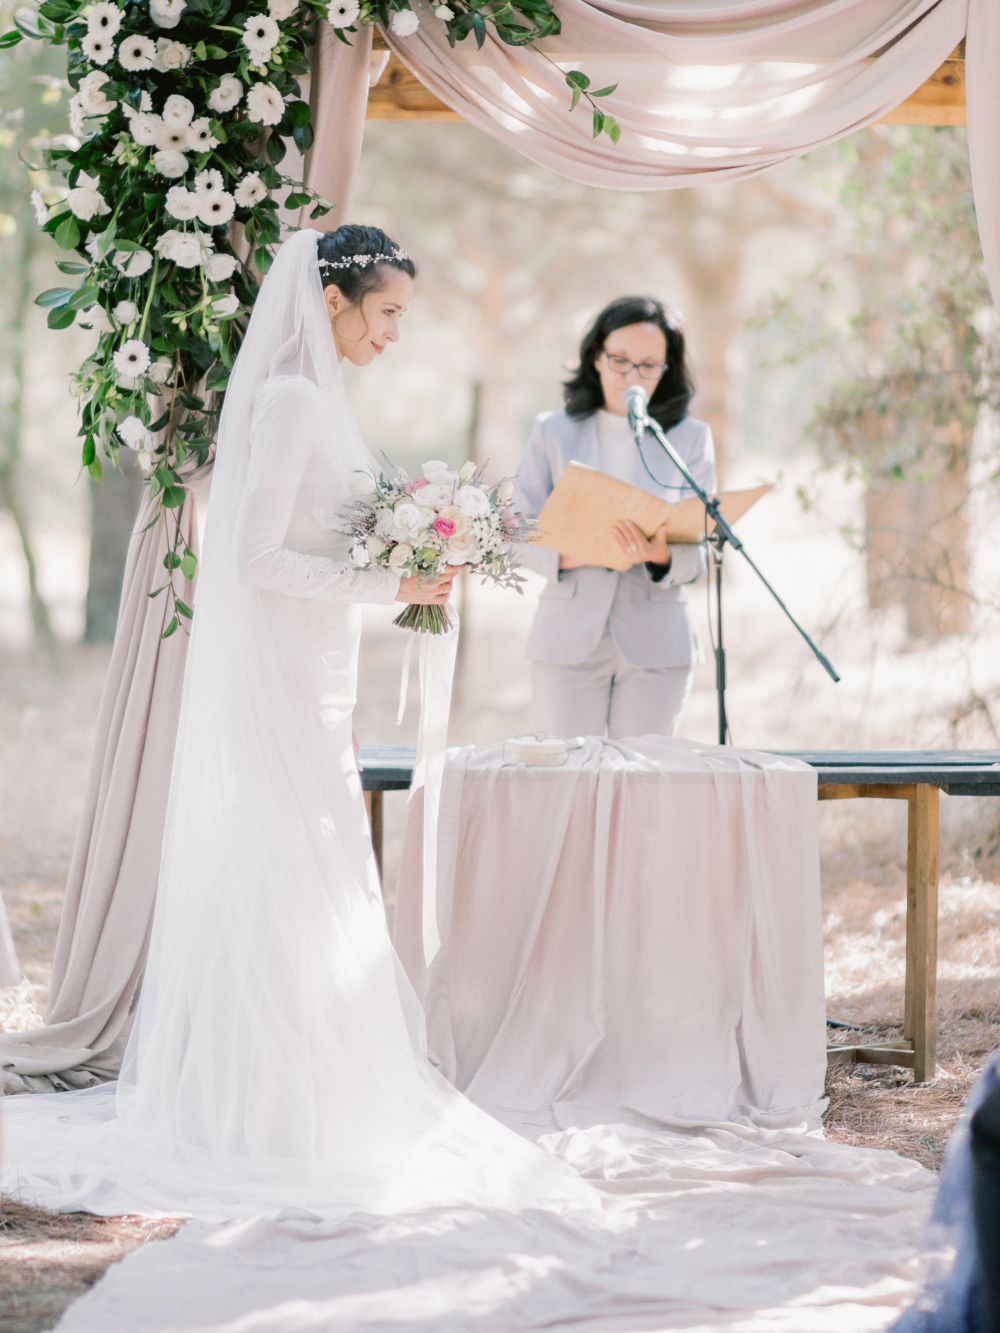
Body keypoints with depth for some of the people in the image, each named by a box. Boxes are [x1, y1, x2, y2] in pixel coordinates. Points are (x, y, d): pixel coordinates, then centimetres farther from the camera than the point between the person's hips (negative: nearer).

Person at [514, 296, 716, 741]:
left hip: (655, 642, 0)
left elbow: (698, 553, 1)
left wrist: (662, 557, -22)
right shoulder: (552, 433, 8)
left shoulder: (690, 438, 7)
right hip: (568, 638, 0)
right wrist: (564, 555, -17)